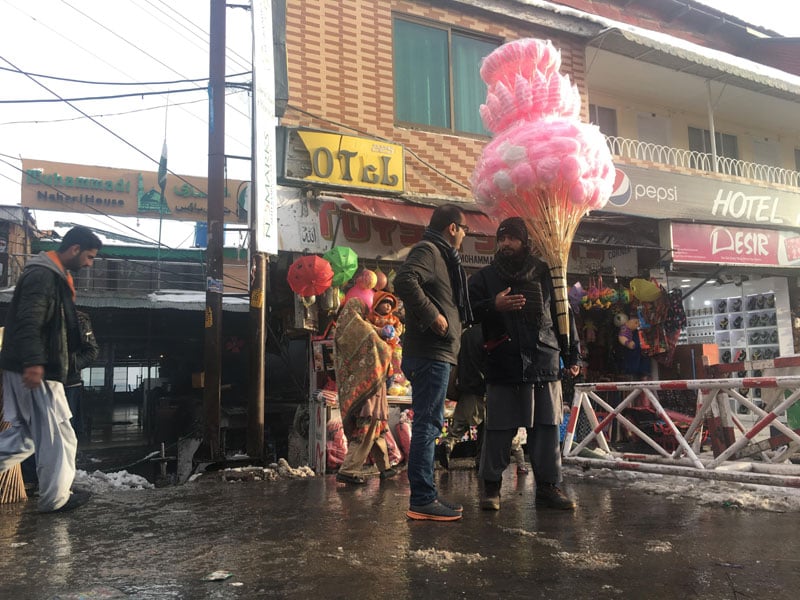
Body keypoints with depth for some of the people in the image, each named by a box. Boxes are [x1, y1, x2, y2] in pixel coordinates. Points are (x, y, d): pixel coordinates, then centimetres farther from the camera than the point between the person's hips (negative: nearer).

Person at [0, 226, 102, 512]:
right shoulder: (43, 275, -15)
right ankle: (55, 498, 13)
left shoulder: (54, 276, 17)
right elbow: (28, 321, -26)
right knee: (58, 436, 1)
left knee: (25, 433, 15)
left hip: (27, 368, 10)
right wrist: (33, 362, -33)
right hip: (36, 370, -10)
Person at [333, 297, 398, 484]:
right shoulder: (362, 328, -11)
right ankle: (348, 470, -10)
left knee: (376, 425, 15)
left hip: (351, 387, 8)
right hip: (366, 384, -8)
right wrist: (389, 349, 15)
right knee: (367, 427, -6)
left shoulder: (341, 331, 12)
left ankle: (385, 467, 21)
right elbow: (381, 350, -7)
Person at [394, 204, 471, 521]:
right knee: (428, 425, -8)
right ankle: (422, 501, -3)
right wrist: (433, 316, -22)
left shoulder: (442, 255, 24)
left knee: (429, 425, 13)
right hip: (430, 353, -11)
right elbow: (405, 280, -27)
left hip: (437, 353, 11)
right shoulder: (427, 250, -8)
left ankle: (425, 495, 21)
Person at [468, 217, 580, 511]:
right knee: (498, 428, 0)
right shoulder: (485, 277, 10)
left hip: (545, 362, 2)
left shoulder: (544, 274, 12)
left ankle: (548, 485, 17)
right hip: (502, 364, -1)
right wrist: (493, 306, -16)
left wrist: (572, 355, 12)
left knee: (547, 427, 5)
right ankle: (491, 486, 12)